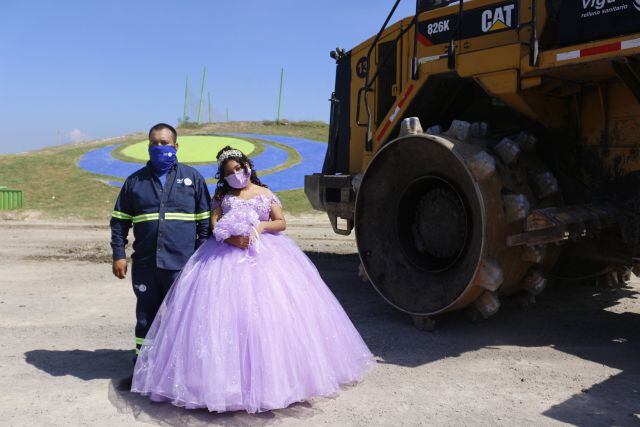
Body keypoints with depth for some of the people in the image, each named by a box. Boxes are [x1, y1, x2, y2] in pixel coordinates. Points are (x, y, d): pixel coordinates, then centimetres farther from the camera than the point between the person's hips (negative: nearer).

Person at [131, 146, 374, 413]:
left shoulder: (266, 194, 10)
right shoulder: (222, 196, 11)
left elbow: (281, 223, 6)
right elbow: (215, 225, 1)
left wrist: (262, 225, -13)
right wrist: (232, 238, -16)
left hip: (265, 252, 0)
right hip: (228, 254, 0)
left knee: (269, 310, -6)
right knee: (228, 311, -8)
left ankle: (271, 372, 4)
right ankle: (230, 376, 0)